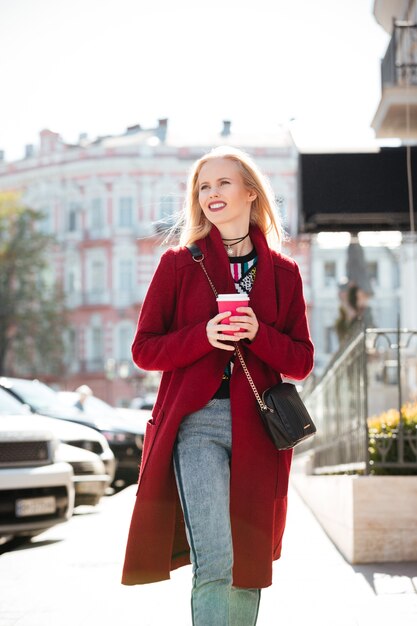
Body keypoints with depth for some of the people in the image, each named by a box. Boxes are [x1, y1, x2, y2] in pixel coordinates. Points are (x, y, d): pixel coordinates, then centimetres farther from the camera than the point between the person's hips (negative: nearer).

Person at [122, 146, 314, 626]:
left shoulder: (283, 272, 13)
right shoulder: (179, 263, 8)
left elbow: (301, 361, 10)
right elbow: (144, 349, 5)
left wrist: (258, 333, -9)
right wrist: (204, 335, -12)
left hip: (257, 430, 3)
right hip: (197, 423, -3)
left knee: (249, 566, 7)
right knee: (214, 563, -17)